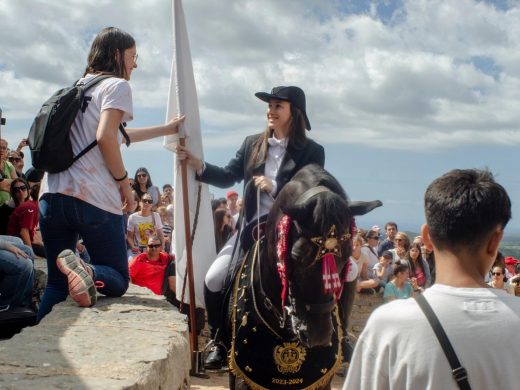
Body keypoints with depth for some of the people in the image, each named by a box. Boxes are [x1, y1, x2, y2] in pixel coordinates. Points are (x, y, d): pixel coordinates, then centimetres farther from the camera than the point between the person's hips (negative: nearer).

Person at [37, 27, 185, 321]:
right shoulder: (117, 85, -1)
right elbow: (105, 137, -16)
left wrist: (166, 129, 42)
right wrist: (124, 182, -4)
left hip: (53, 194, 7)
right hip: (94, 198, -7)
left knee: (57, 284, 11)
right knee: (118, 279, 8)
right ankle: (87, 271, -24)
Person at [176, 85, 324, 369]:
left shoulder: (312, 152, -4)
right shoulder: (252, 144, 8)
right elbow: (227, 177, 4)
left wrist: (274, 187, -24)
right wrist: (197, 164, -10)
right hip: (250, 228, 4)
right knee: (214, 279, -7)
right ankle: (221, 342, 13)